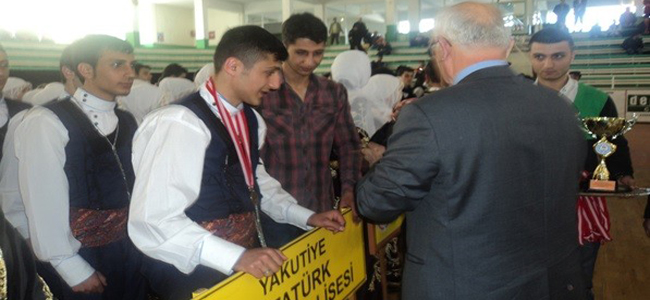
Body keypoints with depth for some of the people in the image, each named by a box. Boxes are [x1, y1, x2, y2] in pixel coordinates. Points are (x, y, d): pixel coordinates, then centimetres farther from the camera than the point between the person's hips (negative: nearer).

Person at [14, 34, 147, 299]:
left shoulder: (127, 122, 8)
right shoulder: (45, 123, -13)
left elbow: (135, 187, 7)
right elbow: (44, 203, -15)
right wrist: (74, 270, -13)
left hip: (131, 252, 6)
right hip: (81, 259, -6)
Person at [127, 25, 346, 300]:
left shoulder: (251, 120, 7)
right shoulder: (181, 124, -19)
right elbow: (154, 221, -23)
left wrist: (306, 217, 9)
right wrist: (235, 257, -28)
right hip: (196, 273, -7)